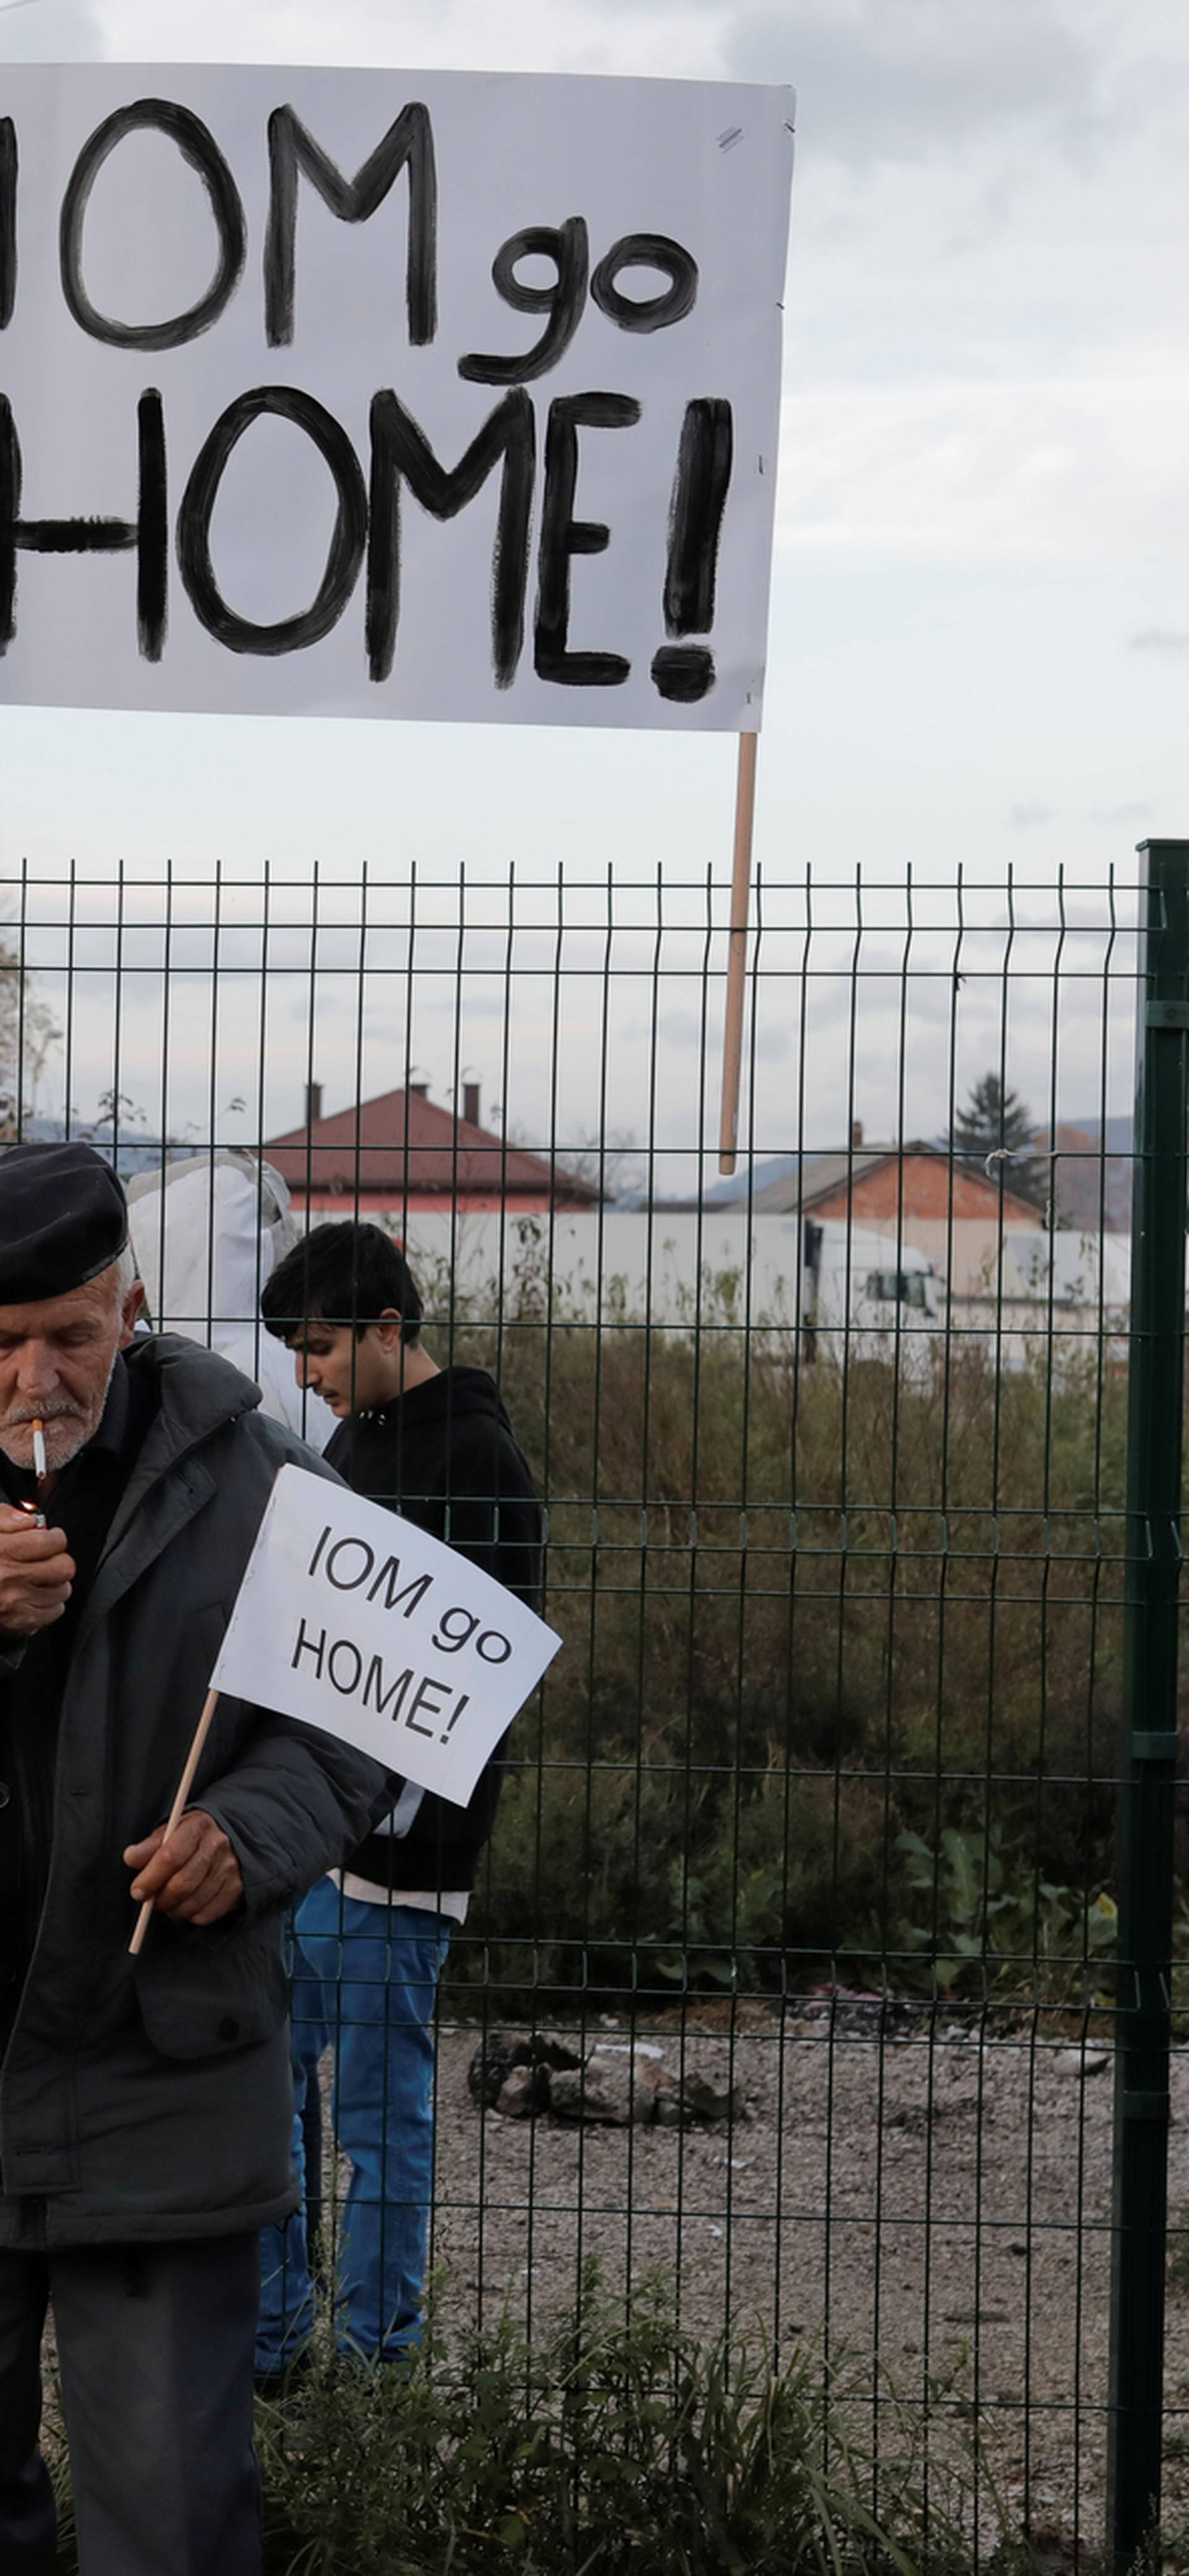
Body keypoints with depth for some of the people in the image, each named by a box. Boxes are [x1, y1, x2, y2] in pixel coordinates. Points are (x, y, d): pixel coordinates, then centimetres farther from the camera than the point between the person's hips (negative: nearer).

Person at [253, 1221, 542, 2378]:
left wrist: (383, 1815, -22)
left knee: (381, 2110, -1)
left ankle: (374, 2361, 8)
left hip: (393, 1844, -9)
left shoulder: (478, 1463, -13)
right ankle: (267, 2339, 23)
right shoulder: (353, 1440, 15)